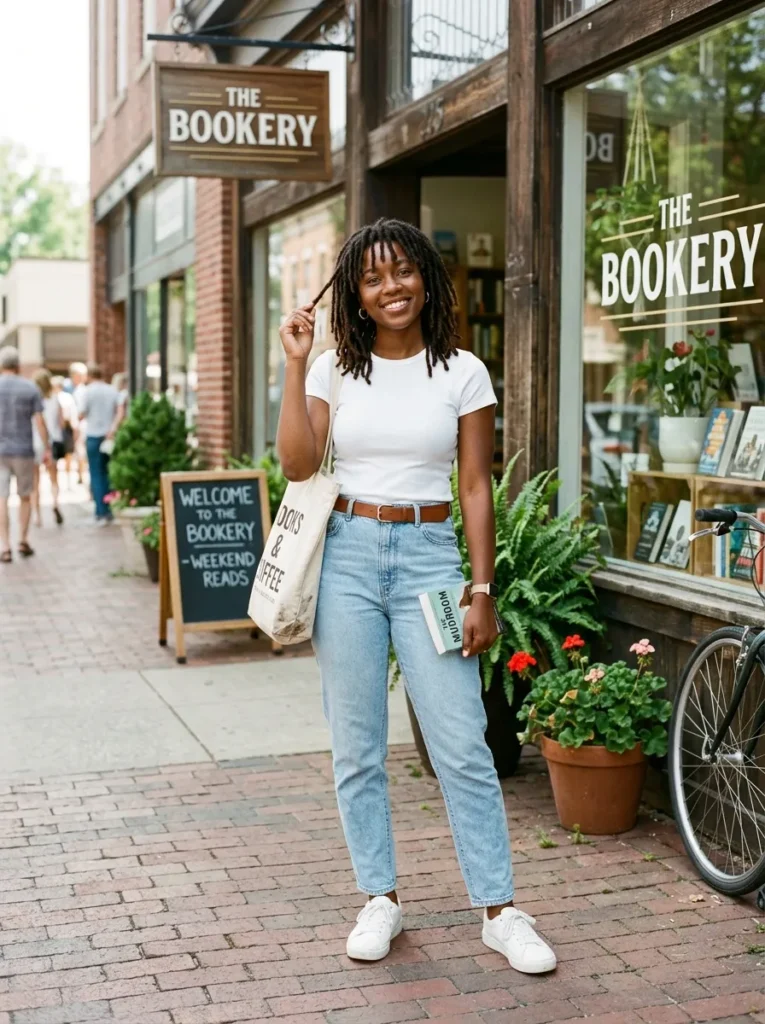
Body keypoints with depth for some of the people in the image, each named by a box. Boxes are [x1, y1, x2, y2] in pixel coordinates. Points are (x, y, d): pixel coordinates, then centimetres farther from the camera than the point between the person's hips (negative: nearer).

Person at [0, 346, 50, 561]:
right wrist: (46, 448, 2)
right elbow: (39, 421, -5)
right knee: (25, 496, 15)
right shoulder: (30, 388, -2)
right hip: (24, 450, 0)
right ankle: (23, 540, 12)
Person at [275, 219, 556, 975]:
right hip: (347, 554, 2)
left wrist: (483, 591, -3)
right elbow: (297, 464, -7)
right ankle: (380, 900, 21)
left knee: (462, 745, -3)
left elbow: (476, 488, 2)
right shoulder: (334, 369, 5)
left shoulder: (462, 373, 2)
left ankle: (500, 911, 9)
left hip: (428, 555, -1)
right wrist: (295, 364, -9)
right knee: (356, 746, 6)